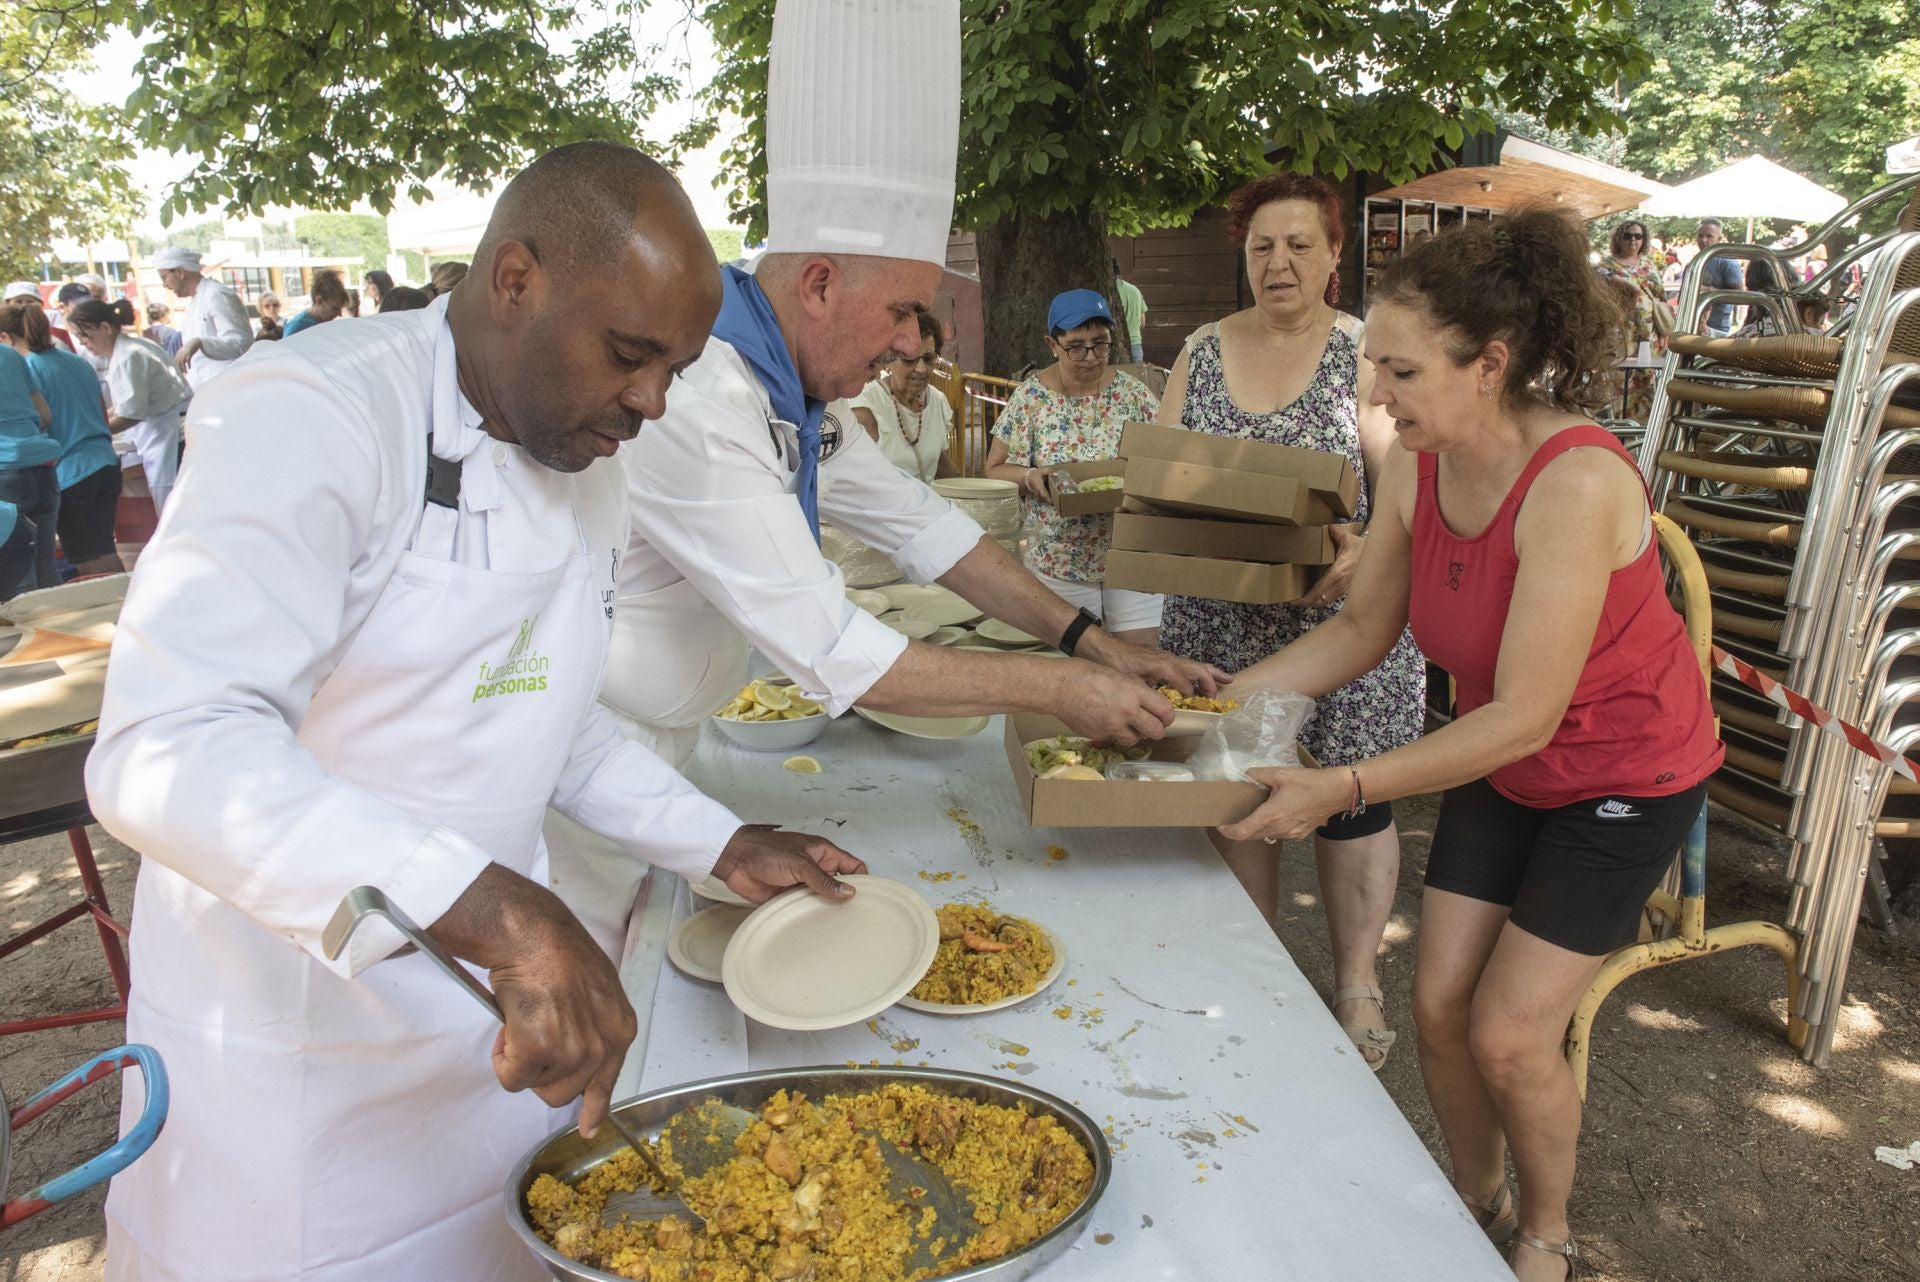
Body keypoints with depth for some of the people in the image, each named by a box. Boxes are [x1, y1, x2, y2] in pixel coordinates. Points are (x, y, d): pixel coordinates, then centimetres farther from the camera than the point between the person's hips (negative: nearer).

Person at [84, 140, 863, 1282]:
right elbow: (165, 754, -34)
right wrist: (504, 916, -43)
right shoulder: (313, 416, -22)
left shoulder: (590, 467, 4)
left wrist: (722, 846, 6)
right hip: (292, 1055, -6)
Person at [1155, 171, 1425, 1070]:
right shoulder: (1203, 351, 9)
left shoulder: (1365, 354, -3)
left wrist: (1370, 548, -29)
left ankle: (1356, 987, 26)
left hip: (1340, 621, -3)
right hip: (1220, 623, 4)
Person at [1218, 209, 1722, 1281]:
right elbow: (1363, 631, -3)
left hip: (1625, 778, -6)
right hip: (1501, 763, 6)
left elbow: (1525, 717, -33)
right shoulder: (1416, 468, -13)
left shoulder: (1576, 483, -34)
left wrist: (1343, 788, -35)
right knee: (1440, 1004, 7)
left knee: (1509, 1033, -2)